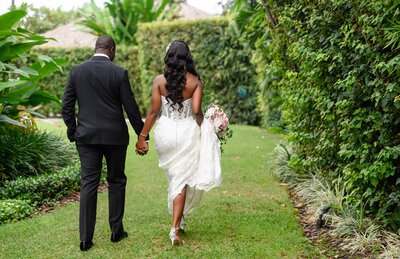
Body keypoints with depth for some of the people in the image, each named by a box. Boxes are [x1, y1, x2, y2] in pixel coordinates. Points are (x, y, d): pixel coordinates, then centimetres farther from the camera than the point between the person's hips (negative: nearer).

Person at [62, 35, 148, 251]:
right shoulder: (119, 73, -7)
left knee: (88, 184, 4)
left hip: (86, 136, 2)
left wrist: (72, 132, 15)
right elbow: (131, 108, -6)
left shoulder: (76, 71, 2)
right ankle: (116, 231, 20)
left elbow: (67, 106, 3)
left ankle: (86, 238, 3)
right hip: (115, 136, -2)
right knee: (116, 182, 13)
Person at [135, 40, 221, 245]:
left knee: (173, 176, 21)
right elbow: (196, 111, -12)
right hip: (187, 132, -1)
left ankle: (179, 219, 35)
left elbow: (154, 111, -5)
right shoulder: (195, 81, -5)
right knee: (181, 180, 5)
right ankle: (175, 226, -2)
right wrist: (204, 129, 5)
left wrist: (142, 137, 3)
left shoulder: (159, 81, -4)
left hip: (165, 132, 2)